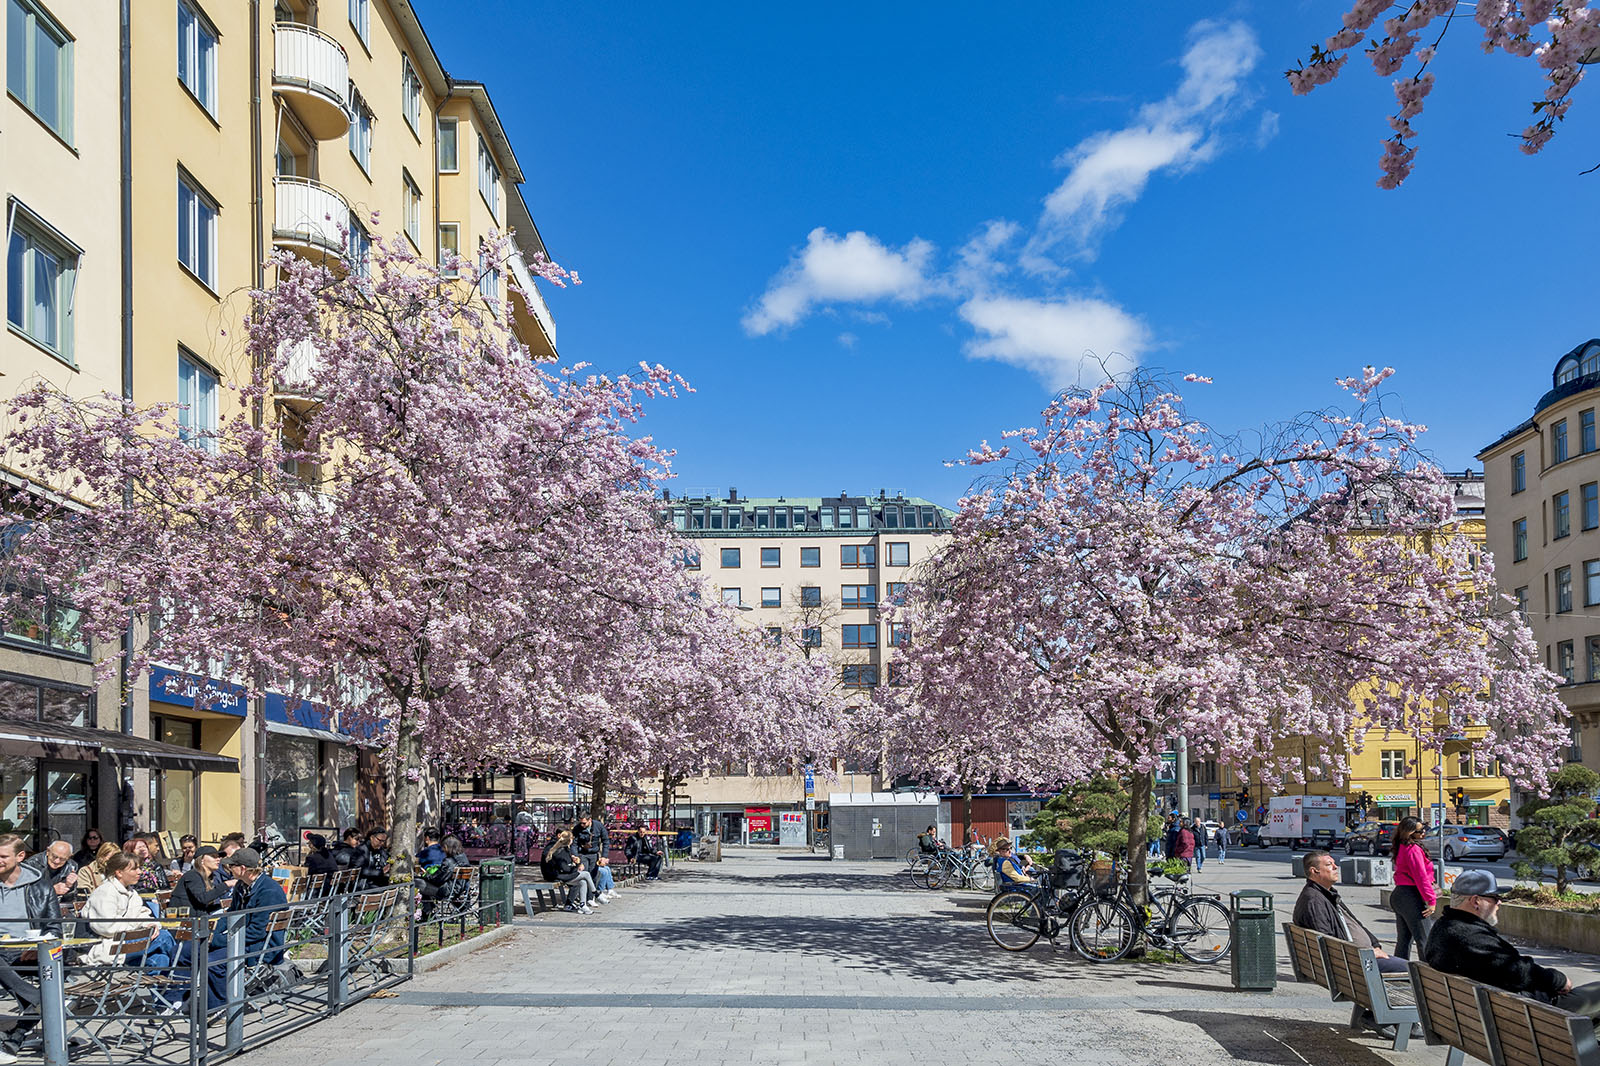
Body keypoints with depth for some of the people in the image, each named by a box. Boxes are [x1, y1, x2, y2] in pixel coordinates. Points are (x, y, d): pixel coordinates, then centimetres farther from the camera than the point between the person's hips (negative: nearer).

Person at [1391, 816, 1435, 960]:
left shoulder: (1402, 848, 14)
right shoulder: (1414, 849, -15)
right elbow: (1421, 877, -19)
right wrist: (1431, 900, -16)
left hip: (1398, 894, 10)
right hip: (1411, 897, -10)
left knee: (1404, 940, 13)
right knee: (1424, 940, -7)